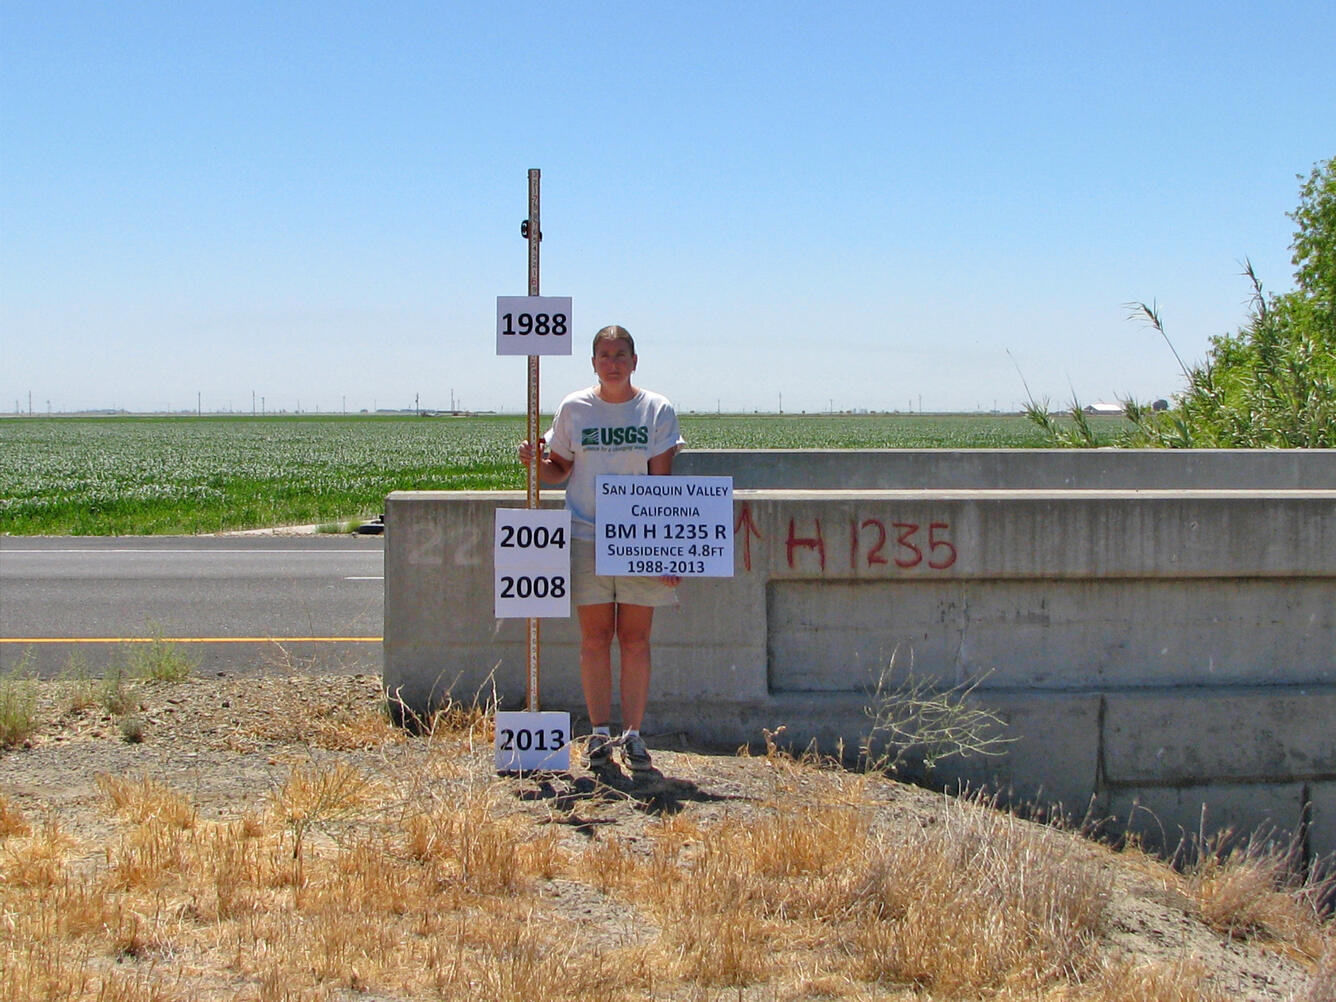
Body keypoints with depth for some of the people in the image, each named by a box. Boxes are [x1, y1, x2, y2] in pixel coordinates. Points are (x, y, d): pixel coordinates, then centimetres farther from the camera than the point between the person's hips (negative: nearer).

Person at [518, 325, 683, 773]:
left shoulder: (657, 410, 3)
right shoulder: (573, 408, 6)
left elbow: (661, 481, 0)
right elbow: (559, 469, 13)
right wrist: (535, 460, -9)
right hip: (586, 537, 1)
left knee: (635, 639, 1)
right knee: (595, 637, 2)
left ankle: (633, 734, 7)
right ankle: (599, 733, 10)